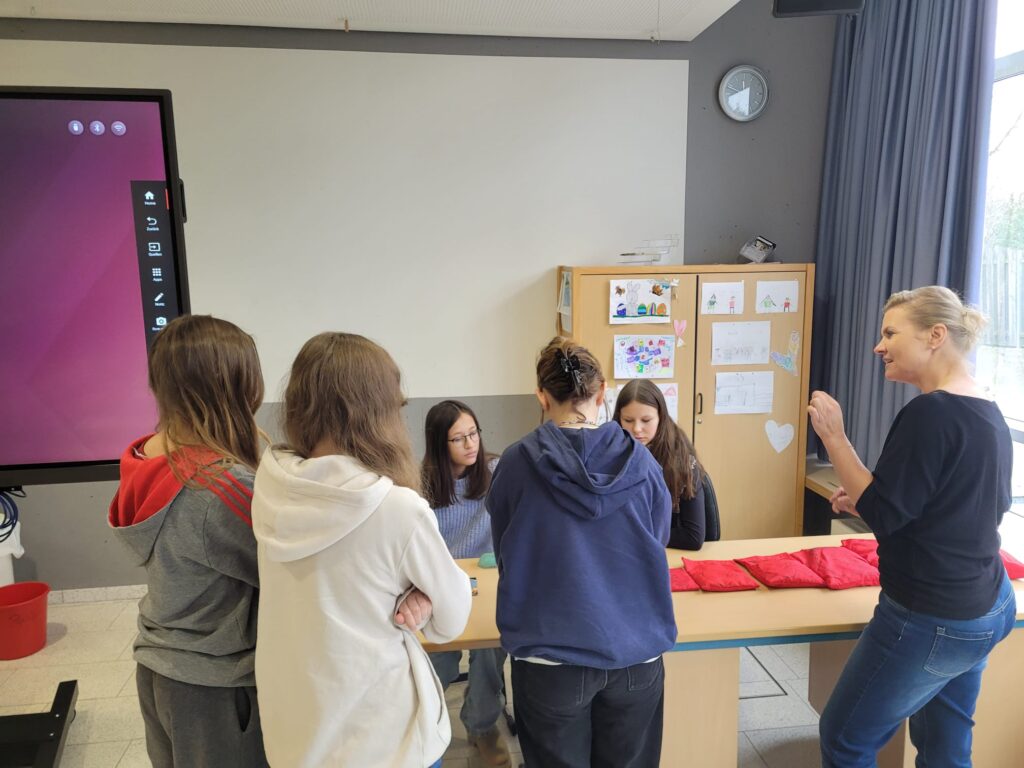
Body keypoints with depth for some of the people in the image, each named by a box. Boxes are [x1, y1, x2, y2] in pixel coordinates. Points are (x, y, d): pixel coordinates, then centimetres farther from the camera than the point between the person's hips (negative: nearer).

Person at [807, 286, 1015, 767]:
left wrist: (833, 437, -18)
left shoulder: (929, 412, -23)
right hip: (986, 609, 9)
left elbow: (883, 515, -21)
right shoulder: (988, 412, 5)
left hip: (932, 619, -9)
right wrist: (867, 499, 12)